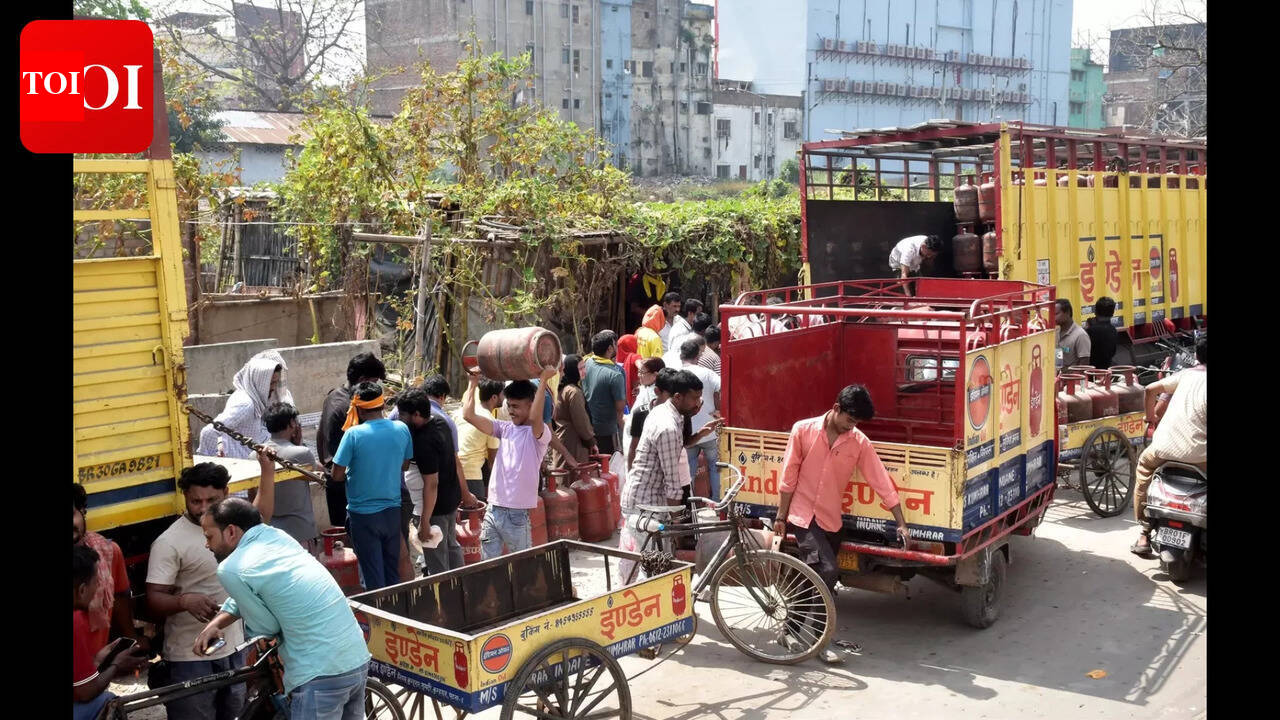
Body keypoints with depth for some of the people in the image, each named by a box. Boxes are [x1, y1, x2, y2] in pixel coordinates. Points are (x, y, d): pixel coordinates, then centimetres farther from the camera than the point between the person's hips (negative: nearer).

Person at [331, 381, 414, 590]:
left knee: (373, 576, 6)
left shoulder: (354, 434, -16)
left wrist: (353, 474, 7)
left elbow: (337, 476, -12)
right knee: (392, 570, 18)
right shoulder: (401, 430, -4)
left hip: (363, 513, -4)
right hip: (393, 510, 4)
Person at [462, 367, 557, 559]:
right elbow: (468, 415, 3)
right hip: (492, 511, 6)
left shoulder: (539, 433, -7)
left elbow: (534, 418, -32)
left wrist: (544, 380, -32)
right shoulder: (505, 429, 10)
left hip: (517, 514, -6)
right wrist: (472, 383, 7)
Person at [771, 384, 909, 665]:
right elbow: (788, 477, -5)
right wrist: (780, 517, -2)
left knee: (815, 578, 9)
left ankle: (793, 629, 27)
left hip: (831, 520, 4)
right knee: (827, 571, -18)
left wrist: (901, 524, -3)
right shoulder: (803, 430, -10)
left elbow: (882, 482, -3)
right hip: (803, 515, -4)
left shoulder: (859, 443, -4)